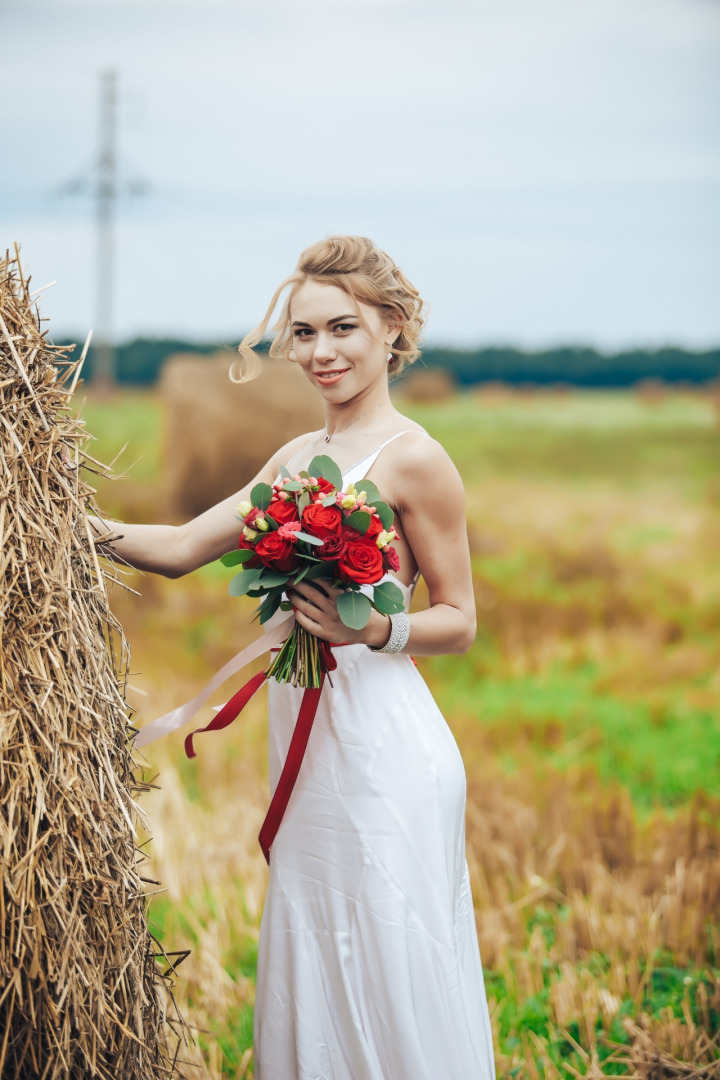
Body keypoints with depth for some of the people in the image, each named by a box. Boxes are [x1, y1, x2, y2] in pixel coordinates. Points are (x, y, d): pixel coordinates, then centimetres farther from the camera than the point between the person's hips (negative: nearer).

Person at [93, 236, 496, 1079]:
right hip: (308, 747, 8)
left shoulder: (412, 459, -8)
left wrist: (372, 629, -22)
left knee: (388, 973, -1)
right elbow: (182, 547, 14)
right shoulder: (298, 458, 14)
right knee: (308, 969, 14)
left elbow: (460, 621, -5)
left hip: (384, 751, -8)